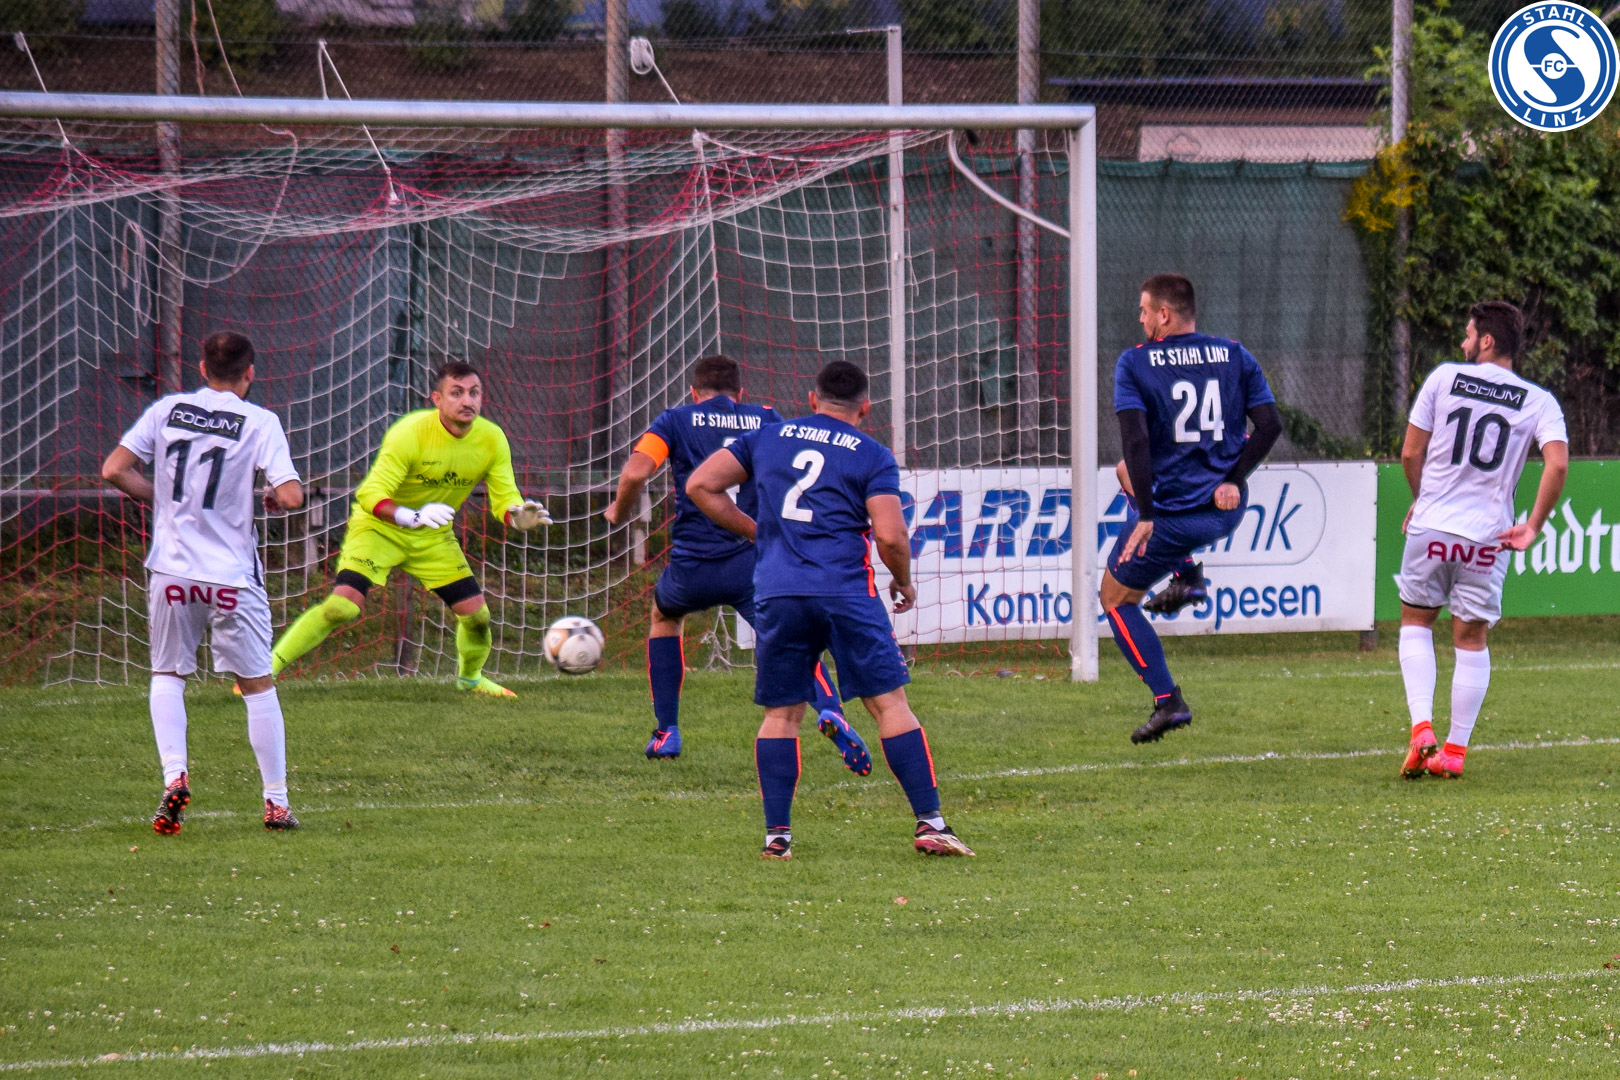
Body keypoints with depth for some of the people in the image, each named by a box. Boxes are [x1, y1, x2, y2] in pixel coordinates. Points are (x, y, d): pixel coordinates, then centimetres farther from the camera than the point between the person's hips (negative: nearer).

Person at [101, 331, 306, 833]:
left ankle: (174, 774, -5)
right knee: (258, 686, 10)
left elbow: (114, 471, 0)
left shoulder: (166, 410, 3)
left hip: (172, 567, 2)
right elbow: (291, 496, -14)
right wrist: (275, 500, 9)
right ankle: (276, 801, 12)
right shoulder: (260, 423, -5)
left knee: (167, 674, 17)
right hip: (233, 576, -2)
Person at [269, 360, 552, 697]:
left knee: (476, 613, 0)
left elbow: (504, 499, -8)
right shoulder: (410, 433, -28)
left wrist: (520, 515, -33)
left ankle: (470, 676, 33)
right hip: (378, 526, -5)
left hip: (433, 536, 5)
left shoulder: (492, 440, -13)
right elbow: (370, 493, -31)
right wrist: (412, 516, -49)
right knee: (342, 604, -24)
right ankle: (267, 669, -15)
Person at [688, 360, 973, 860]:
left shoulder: (767, 438, 16)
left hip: (777, 594, 3)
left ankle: (776, 834, 2)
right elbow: (891, 536, -5)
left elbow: (701, 486, 14)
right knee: (890, 703, 1)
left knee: (780, 715, 10)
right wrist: (904, 582, 13)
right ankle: (929, 823, -4)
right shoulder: (872, 456, 6)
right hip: (846, 592, -3)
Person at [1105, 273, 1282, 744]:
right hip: (1226, 511, 6)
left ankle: (1167, 700, 0)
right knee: (1128, 474, 34)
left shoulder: (1135, 363, -9)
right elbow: (1270, 425, -3)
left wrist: (1145, 516, -18)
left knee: (1117, 598, 15)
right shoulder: (1235, 356, 4)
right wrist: (1233, 479, 0)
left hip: (1170, 514, -6)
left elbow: (1135, 440, -19)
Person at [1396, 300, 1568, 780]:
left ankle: (1421, 728, 1)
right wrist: (1533, 527, -5)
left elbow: (1410, 453, 2)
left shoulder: (1444, 378, 0)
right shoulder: (1538, 402, 1)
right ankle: (1454, 750, 12)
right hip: (1488, 537, 1)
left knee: (1416, 622, 18)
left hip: (1431, 525, -1)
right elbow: (1558, 463, -14)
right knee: (1472, 640, 13)